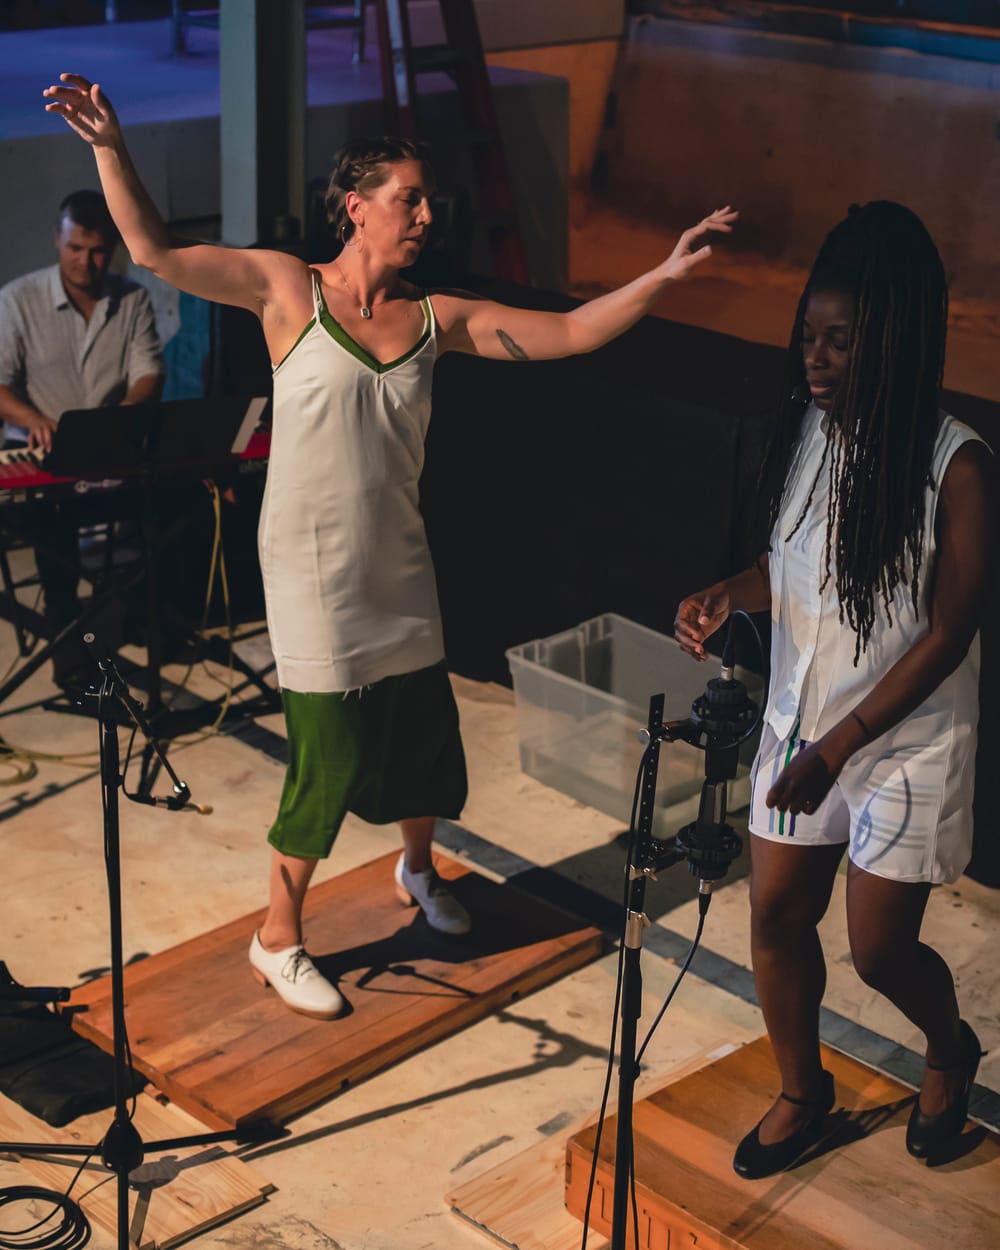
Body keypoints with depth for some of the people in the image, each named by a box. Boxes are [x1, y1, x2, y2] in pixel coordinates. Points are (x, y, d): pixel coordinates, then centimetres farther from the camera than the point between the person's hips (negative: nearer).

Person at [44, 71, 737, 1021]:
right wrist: (108, 146, -25)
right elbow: (154, 251, -13)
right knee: (328, 762, -2)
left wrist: (665, 273, -11)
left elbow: (572, 334, -2)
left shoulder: (438, 318, 1)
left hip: (399, 568, 5)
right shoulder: (288, 291, -9)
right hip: (312, 574, -5)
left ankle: (418, 870, 50)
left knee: (422, 733, 17)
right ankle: (278, 940, 20)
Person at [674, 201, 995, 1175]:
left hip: (906, 745, -5)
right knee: (776, 915, 12)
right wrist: (726, 596, -13)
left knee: (879, 949, 6)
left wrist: (836, 749, -21)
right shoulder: (808, 428, -4)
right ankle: (802, 1092, 36)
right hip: (800, 724, 5)